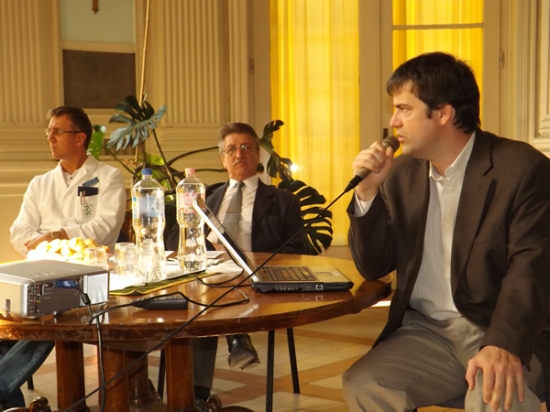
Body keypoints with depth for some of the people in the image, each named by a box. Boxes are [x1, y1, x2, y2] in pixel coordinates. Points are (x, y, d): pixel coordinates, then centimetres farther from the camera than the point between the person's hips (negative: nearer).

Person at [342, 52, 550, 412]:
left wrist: (503, 344, -34)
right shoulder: (402, 173, 8)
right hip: (425, 331, 5)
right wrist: (367, 192, -7)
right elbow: (373, 267, 9)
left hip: (499, 332, -4)